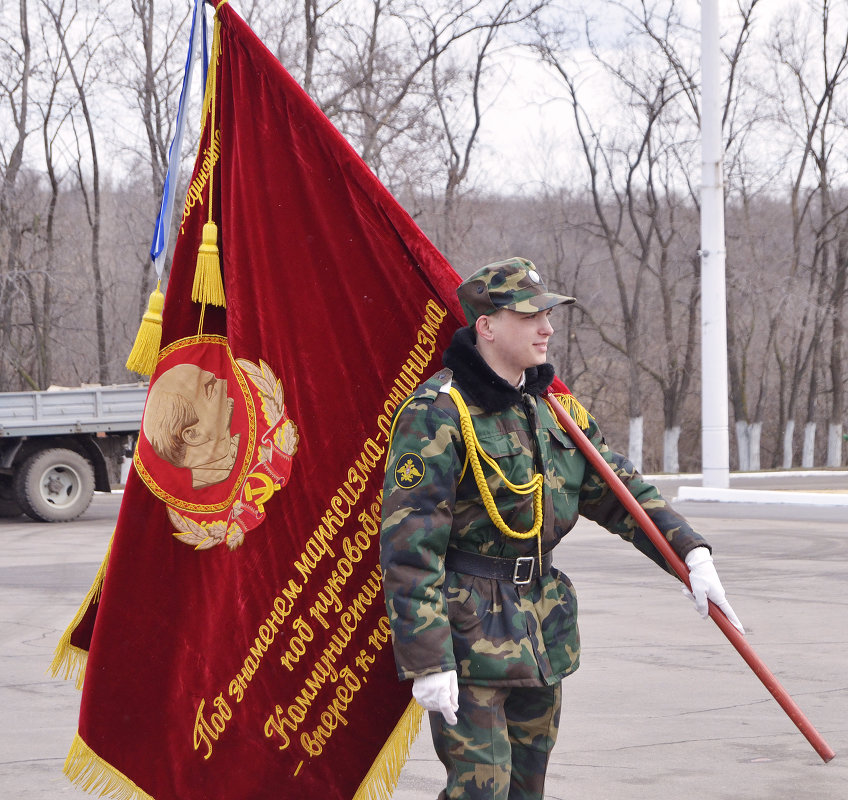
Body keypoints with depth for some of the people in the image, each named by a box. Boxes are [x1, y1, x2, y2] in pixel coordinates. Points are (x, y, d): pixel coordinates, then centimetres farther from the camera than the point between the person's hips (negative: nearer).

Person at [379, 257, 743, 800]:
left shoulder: (552, 409, 10)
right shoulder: (437, 414, -15)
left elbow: (619, 489, 15)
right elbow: (410, 546, -19)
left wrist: (692, 553, 0)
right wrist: (427, 661, -23)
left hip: (541, 632, 8)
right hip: (468, 632, -8)